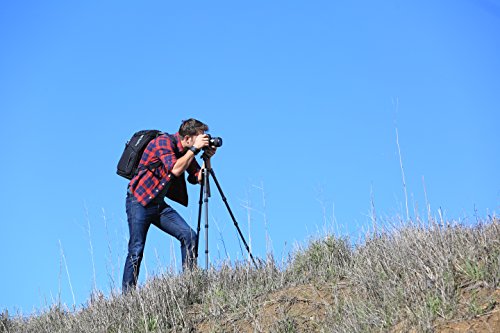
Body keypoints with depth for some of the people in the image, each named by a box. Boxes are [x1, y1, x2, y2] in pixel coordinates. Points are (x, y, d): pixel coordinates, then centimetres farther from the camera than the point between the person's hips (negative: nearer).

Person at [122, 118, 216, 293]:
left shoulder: (186, 152, 7)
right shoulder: (165, 141, -15)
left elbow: (200, 178, 8)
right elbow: (175, 169, -28)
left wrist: (207, 157, -4)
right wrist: (194, 149, -21)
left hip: (160, 205, 8)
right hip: (139, 201, -7)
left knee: (189, 236, -7)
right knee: (136, 250, -11)